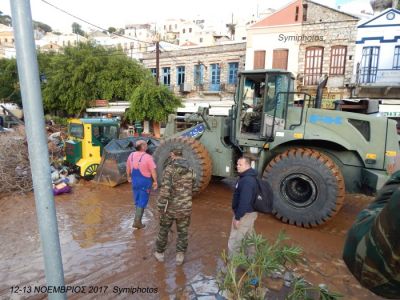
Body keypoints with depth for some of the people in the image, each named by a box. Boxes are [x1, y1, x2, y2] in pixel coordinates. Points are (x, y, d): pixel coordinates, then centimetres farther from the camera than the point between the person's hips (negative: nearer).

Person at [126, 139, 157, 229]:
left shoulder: (131, 155, 0)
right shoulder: (147, 157, -19)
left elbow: (128, 168, 12)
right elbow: (153, 171, -16)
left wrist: (129, 177, 26)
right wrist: (155, 181, -5)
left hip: (135, 180, 6)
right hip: (145, 181, -6)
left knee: (137, 200, 20)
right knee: (142, 201, 5)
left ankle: (138, 219, 33)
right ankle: (137, 221, 8)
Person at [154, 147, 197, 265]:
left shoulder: (170, 169, -15)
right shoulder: (190, 170, -1)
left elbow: (165, 189, -22)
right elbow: (194, 188, 7)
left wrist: (160, 206, -14)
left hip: (170, 206, -2)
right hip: (185, 207, 3)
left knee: (164, 229, 18)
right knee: (182, 232, 17)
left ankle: (160, 253, 33)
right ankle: (180, 256, 24)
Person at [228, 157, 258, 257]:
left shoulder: (247, 180, -25)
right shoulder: (248, 177, 10)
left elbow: (244, 201, -29)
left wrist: (237, 217, -24)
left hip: (245, 215, -11)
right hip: (249, 213, 11)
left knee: (233, 242, -2)